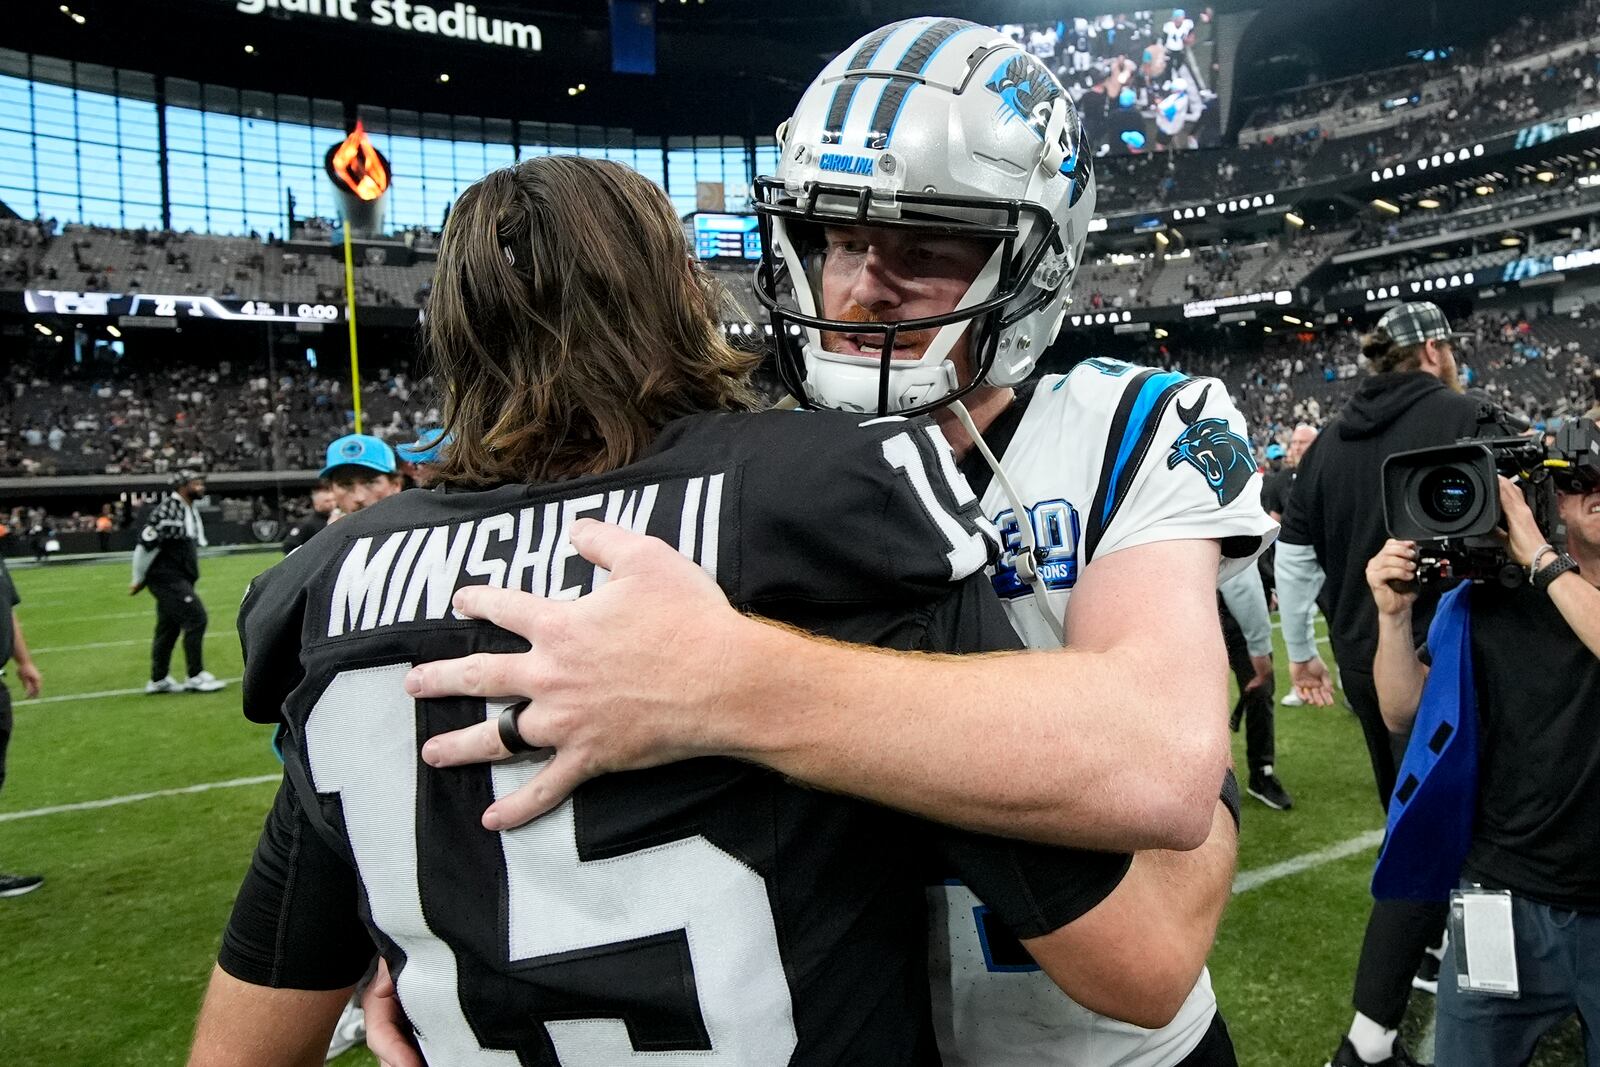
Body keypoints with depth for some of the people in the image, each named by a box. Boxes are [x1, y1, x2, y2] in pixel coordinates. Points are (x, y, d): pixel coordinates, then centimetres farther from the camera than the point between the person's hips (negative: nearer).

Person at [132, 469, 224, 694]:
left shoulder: (191, 512, 15)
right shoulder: (168, 509, -16)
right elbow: (146, 544, -18)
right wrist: (138, 580, -11)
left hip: (179, 580, 10)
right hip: (166, 577, -10)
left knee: (169, 626, 14)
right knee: (195, 617, -13)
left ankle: (159, 680, 23)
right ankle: (196, 677, -7)